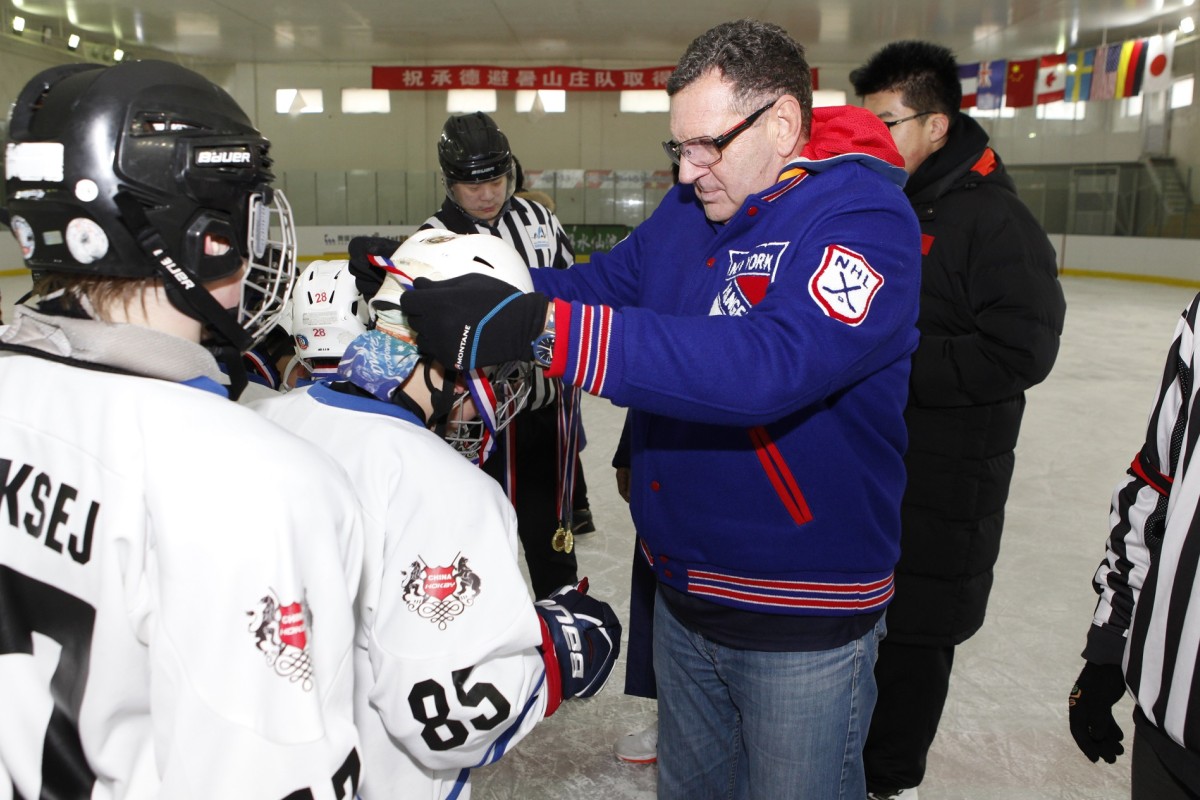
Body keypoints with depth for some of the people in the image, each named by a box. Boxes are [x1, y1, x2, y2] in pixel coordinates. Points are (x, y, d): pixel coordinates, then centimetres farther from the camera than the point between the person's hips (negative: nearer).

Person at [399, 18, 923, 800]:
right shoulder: (688, 210, 3)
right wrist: (451, 280, -13)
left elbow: (767, 363, -35)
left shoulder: (865, 216, -20)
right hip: (684, 593, 7)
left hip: (803, 621, -6)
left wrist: (543, 328, -41)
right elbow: (594, 285, 3)